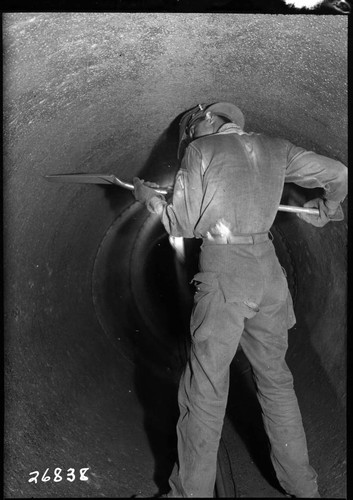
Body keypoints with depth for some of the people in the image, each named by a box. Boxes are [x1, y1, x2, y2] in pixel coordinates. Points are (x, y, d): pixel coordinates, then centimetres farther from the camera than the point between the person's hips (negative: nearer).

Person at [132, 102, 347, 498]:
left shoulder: (199, 151, -2)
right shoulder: (274, 149, 10)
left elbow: (182, 225, -4)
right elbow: (338, 175, 14)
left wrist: (149, 198, 13)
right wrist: (327, 210, 33)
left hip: (223, 274, -5)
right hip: (267, 269, 5)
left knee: (205, 389, 4)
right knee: (275, 377, 18)